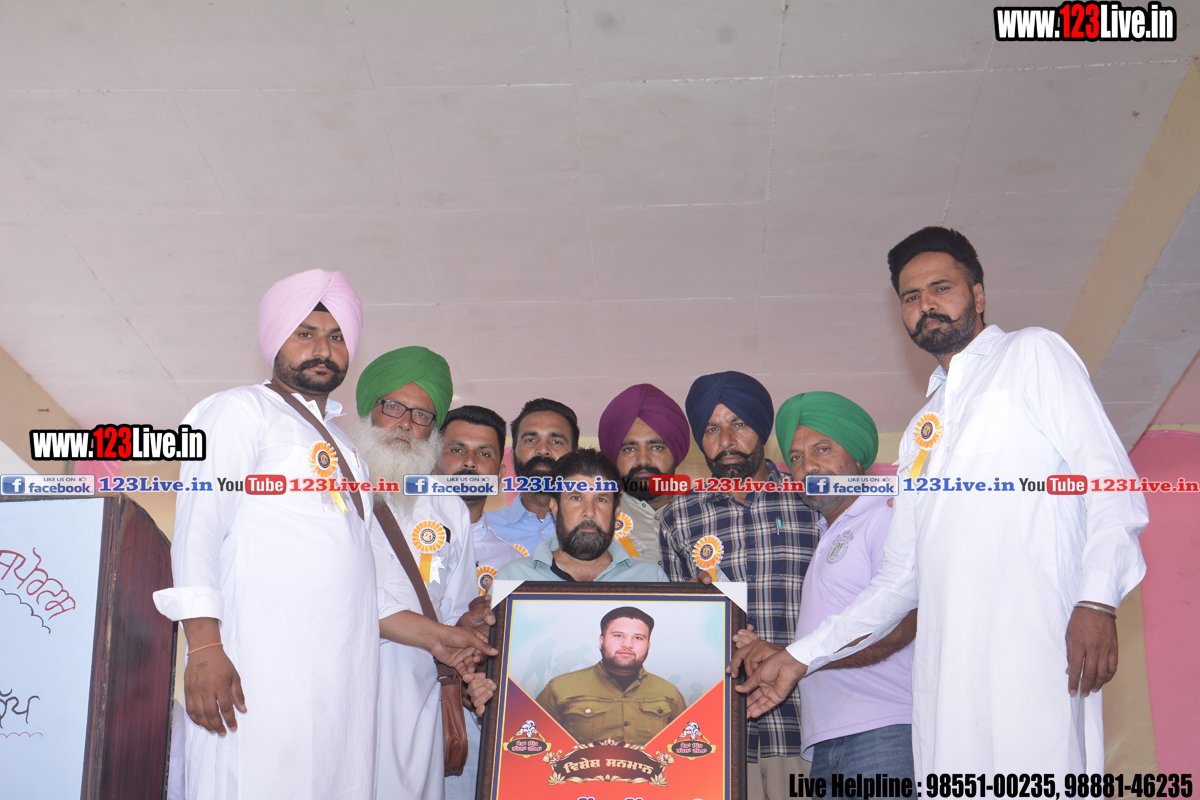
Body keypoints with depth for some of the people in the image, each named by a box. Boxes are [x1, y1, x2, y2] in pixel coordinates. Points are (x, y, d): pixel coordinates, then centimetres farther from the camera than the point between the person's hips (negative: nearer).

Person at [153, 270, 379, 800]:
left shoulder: (341, 443, 27)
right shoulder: (242, 410, 5)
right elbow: (198, 524, -6)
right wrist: (203, 646, -18)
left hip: (344, 673, 7)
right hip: (264, 665, -7)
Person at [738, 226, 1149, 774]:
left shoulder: (1032, 354, 14)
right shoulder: (921, 431, 30)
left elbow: (1107, 476, 1)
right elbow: (900, 579, 28)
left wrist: (1097, 600, -14)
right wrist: (802, 657, 22)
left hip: (1032, 638, -5)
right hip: (945, 662, 5)